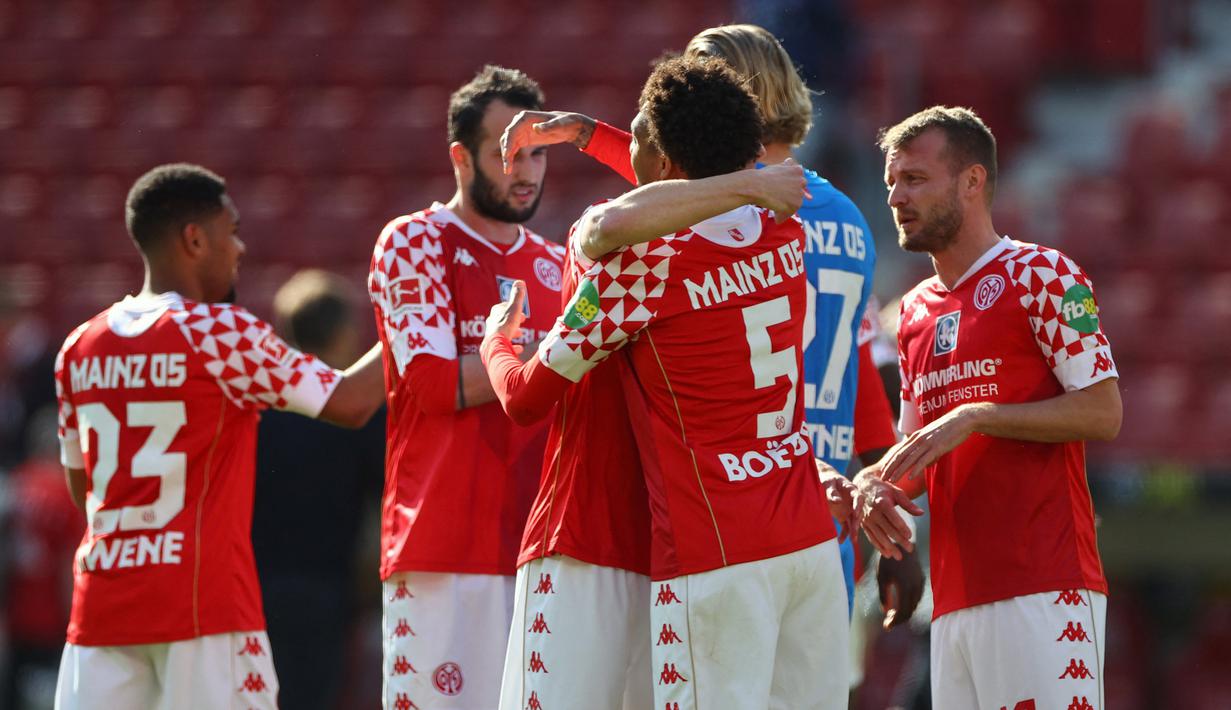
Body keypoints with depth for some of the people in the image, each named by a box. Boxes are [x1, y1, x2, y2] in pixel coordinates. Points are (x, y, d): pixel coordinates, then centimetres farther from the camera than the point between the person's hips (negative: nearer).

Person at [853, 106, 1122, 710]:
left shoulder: (1041, 276, -2)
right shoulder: (916, 312, 21)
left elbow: (1103, 413, -9)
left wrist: (975, 417, -15)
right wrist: (873, 484, 4)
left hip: (1043, 589, -7)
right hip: (954, 598, 7)